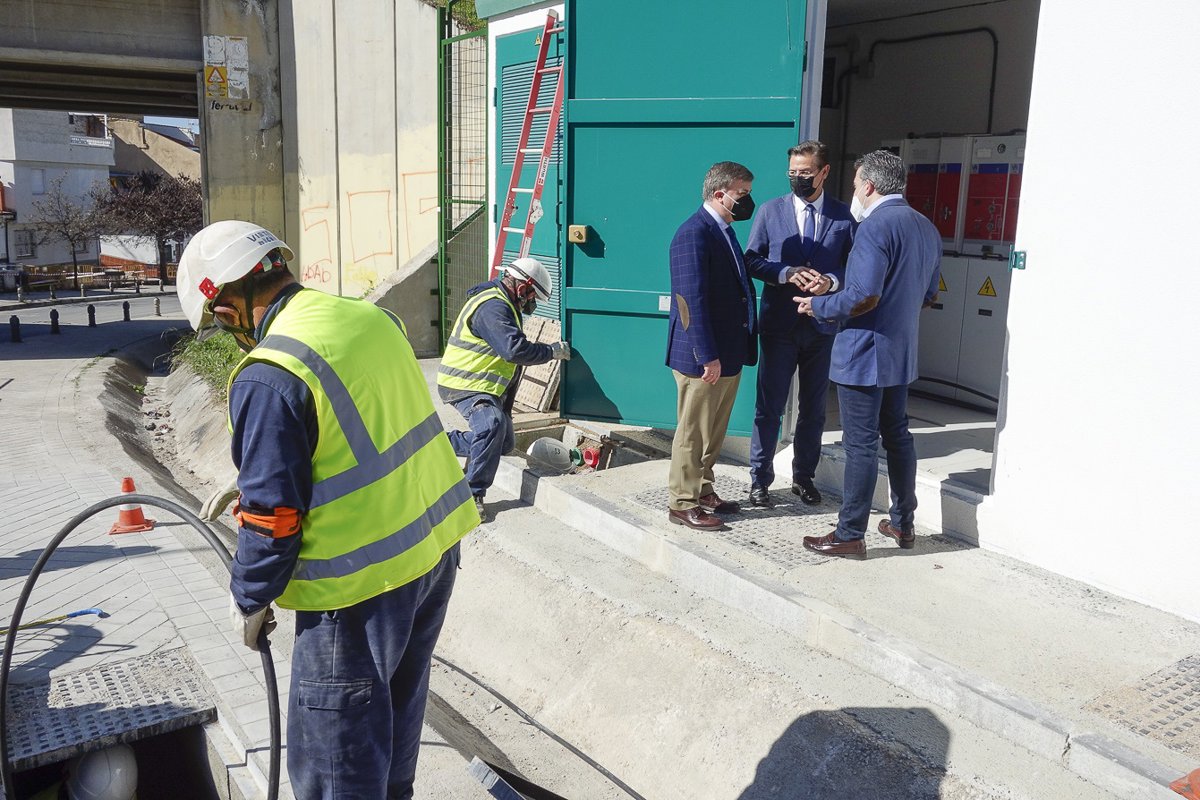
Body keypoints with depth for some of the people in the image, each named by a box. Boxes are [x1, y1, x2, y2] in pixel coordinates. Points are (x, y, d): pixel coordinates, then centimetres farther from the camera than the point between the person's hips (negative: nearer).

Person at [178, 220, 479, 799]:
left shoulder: (267, 376, -20)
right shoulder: (371, 317, 4)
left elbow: (273, 515, -17)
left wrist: (248, 602, 2)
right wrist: (248, 486, 23)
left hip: (363, 580, -8)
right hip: (437, 541, 9)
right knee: (398, 705, 28)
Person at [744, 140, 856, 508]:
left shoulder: (843, 215, 2)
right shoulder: (770, 211, 2)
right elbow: (752, 260, 0)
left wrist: (831, 281, -17)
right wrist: (787, 274, -17)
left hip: (823, 325, 1)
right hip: (779, 323, -1)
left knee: (813, 408, 12)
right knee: (769, 406, 2)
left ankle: (804, 477, 27)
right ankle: (760, 479, 14)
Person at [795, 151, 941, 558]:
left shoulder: (876, 226, -18)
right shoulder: (927, 228, 11)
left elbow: (864, 297, -24)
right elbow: (928, 294, 18)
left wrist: (817, 305, -11)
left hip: (864, 353, -9)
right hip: (901, 354, 9)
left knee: (861, 445, -3)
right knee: (897, 436, 18)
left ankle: (850, 535, 6)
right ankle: (903, 523, 28)